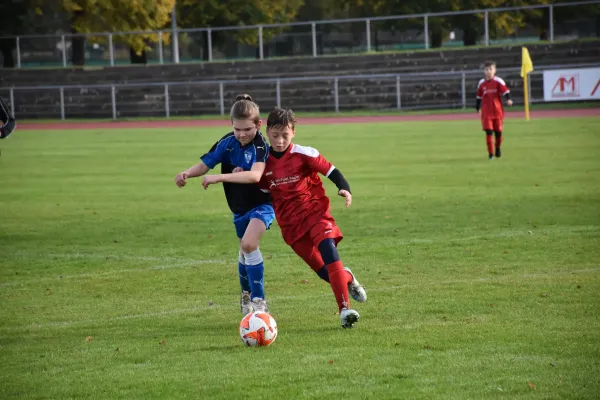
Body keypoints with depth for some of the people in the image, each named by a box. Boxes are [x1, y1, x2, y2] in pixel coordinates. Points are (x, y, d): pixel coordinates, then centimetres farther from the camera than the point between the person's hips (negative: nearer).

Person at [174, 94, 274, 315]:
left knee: (249, 243, -26)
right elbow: (205, 164, -4)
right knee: (245, 251, 20)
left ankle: (258, 300, -19)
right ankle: (247, 295, 45)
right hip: (240, 207, 6)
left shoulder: (260, 145, -27)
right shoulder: (228, 142, -10)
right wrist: (187, 174, -25)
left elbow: (255, 175, -43)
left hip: (262, 203, -6)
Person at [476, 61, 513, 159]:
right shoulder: (481, 83, 6)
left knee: (498, 131, 7)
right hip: (486, 112, 1)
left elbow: (505, 91, -12)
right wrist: (477, 108, 23)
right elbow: (479, 97, 17)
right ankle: (490, 152, -3)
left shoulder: (498, 82, -3)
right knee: (488, 132, -9)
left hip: (498, 111, -1)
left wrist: (508, 99, -30)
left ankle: (498, 148, 35)